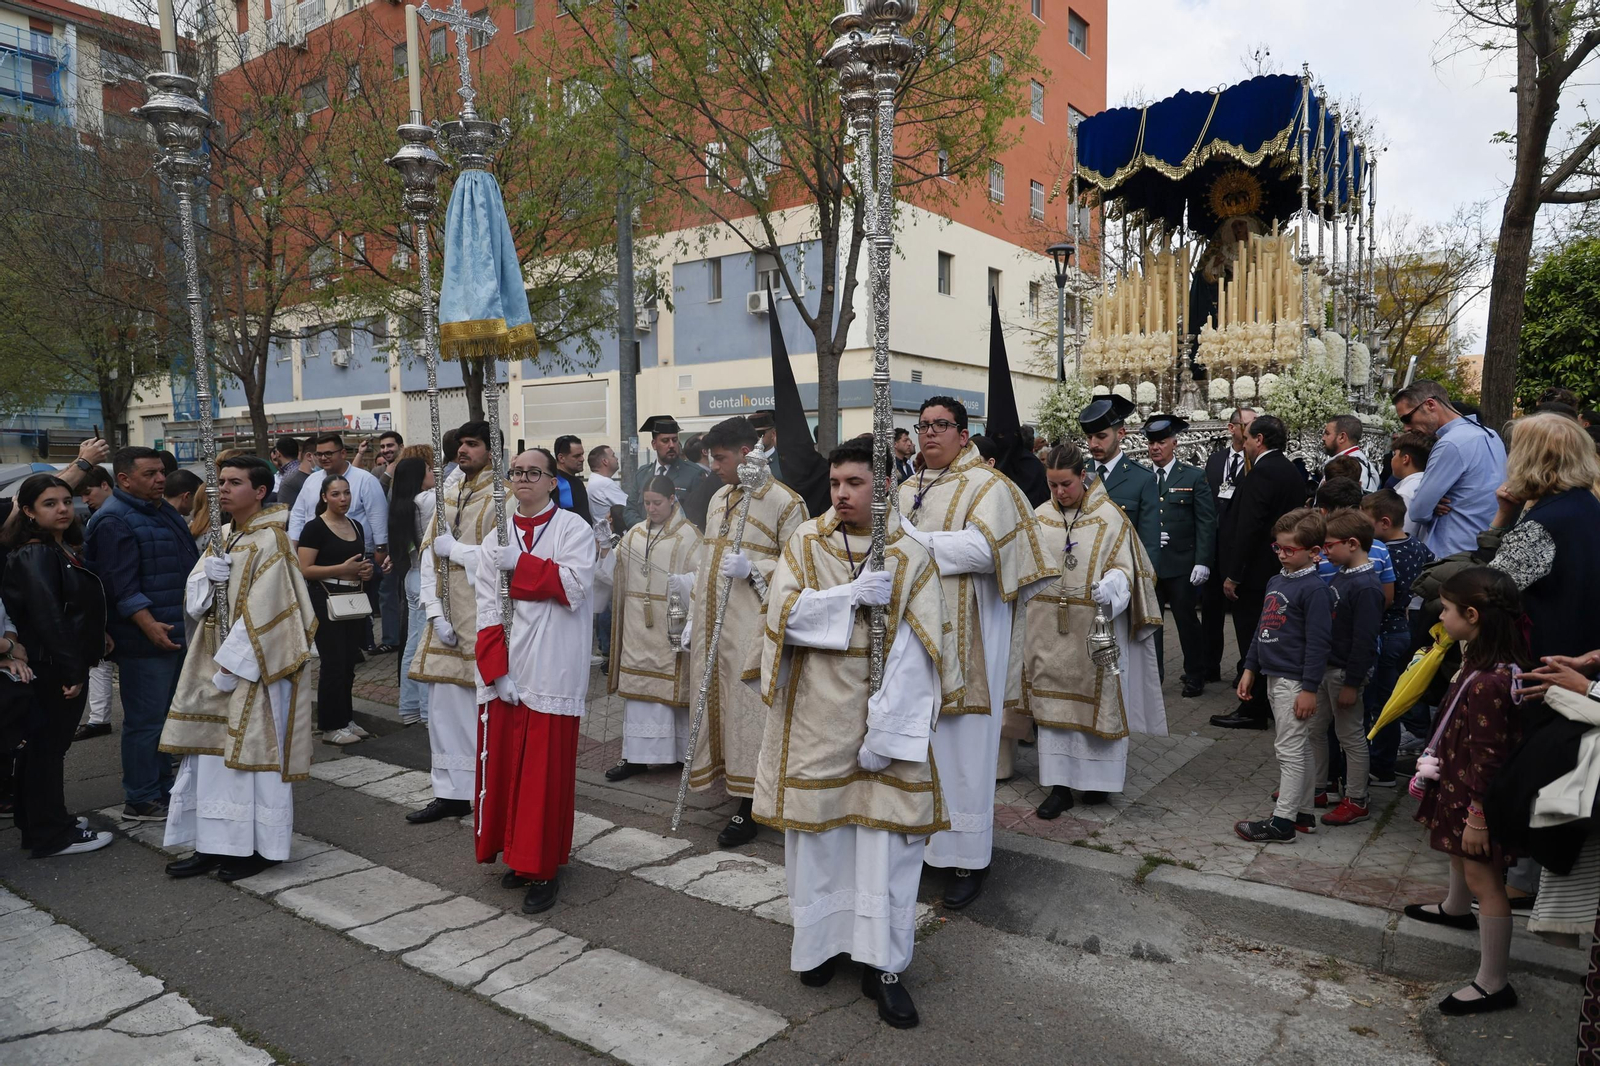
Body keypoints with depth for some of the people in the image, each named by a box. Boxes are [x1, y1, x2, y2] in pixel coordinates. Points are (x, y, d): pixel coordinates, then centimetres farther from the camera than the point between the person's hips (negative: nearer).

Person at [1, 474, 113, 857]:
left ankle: (36, 824, 30)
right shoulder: (36, 556, -18)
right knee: (47, 747, 1)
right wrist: (72, 670, -23)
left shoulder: (61, 548, 12)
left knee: (40, 747, 18)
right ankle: (52, 835, 10)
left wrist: (97, 638, 13)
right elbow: (48, 618, -24)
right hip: (51, 669, -9)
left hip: (63, 665, 9)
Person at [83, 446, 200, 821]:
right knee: (145, 720, -2)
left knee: (165, 716, 17)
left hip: (176, 634, 10)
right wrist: (149, 625, -27)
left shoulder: (162, 511, 15)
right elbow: (122, 585, -21)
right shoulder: (114, 520, -13)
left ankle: (164, 787, 29)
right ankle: (141, 801, 9)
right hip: (145, 640, -9)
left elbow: (188, 562, 24)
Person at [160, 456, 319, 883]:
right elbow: (193, 600, 10)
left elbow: (263, 613, -18)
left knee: (255, 753, 1)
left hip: (256, 668, -8)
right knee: (213, 755, 10)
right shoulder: (223, 537, 11)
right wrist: (206, 576, -12)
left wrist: (231, 666, -17)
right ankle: (215, 844, 21)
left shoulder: (270, 542, -14)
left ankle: (260, 847, 14)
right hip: (216, 662, 8)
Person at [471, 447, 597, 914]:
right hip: (504, 669, 4)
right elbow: (487, 610, 4)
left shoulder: (573, 528, 0)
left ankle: (545, 869, 10)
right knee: (503, 761, 7)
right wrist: (497, 670, -5)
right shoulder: (496, 538, 11)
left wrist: (520, 563, -14)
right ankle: (518, 854, 25)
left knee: (547, 767, -1)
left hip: (552, 671, -4)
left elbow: (575, 585, -15)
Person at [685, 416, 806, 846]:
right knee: (715, 703, 11)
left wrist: (752, 569, -21)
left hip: (749, 629, -7)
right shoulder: (718, 498, 15)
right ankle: (728, 780, 27)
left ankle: (748, 808, 9)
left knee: (747, 706, -2)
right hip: (711, 627, 7)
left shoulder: (783, 501, -8)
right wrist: (694, 619, 16)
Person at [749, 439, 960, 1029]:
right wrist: (852, 595, -18)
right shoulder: (805, 542, 1)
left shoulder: (910, 556, -5)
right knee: (818, 830, 10)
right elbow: (783, 615, -8)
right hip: (815, 717, 1)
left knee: (888, 837, 1)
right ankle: (820, 938, 29)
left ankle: (883, 963, 14)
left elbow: (915, 653, -10)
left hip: (885, 713, -1)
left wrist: (884, 732, -16)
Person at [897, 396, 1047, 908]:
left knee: (963, 748, -1)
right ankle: (921, 839, 23)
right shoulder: (907, 490, 16)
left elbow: (983, 548, -21)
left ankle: (968, 856, 12)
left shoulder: (987, 486, -5)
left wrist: (913, 539, -19)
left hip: (965, 640, -6)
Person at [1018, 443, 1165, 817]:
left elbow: (1123, 568, -5)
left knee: (1097, 698, 5)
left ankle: (1100, 779, 22)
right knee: (1053, 699, 4)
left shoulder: (1109, 516, -4)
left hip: (1094, 625, -3)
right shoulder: (1040, 517, 6)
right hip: (1050, 628, 3)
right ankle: (1060, 786, 11)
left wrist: (1108, 587, -25)